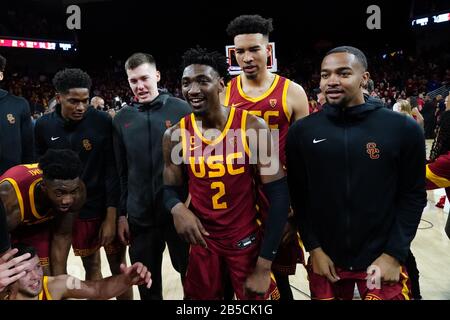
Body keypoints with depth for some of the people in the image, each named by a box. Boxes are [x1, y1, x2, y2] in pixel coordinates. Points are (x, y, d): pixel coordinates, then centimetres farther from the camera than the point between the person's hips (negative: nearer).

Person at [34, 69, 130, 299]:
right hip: (76, 210, 3)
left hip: (108, 207, -2)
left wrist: (111, 215, -14)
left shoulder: (103, 122, -14)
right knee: (91, 266, 17)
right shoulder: (43, 126, -5)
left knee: (118, 267, 9)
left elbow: (113, 170, -12)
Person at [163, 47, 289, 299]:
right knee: (200, 296, 18)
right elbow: (171, 189, 5)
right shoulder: (175, 135, -6)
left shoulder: (253, 127, -15)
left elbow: (278, 194, -13)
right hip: (202, 239, 2)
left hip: (247, 239, -2)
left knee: (257, 296, 14)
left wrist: (264, 265, -14)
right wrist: (178, 208, -21)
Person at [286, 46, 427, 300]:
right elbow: (299, 194, -2)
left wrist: (394, 254, -8)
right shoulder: (302, 131, -5)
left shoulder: (403, 128, -8)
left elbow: (413, 195, -4)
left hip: (382, 260, -1)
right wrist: (313, 247, -5)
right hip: (325, 259, 2)